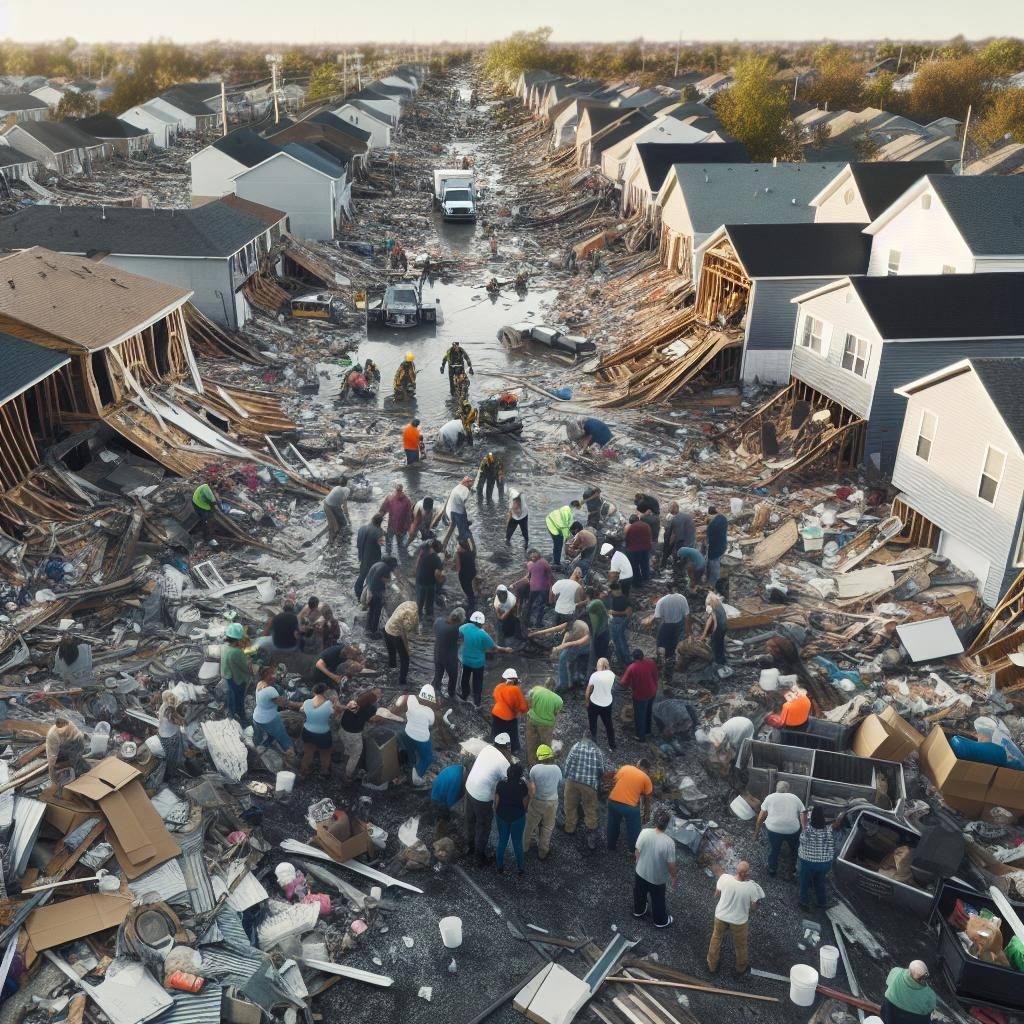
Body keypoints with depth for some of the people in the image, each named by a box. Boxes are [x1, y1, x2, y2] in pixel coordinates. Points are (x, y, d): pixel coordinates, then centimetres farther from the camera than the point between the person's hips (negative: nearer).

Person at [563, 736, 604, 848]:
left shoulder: (577, 745, 12)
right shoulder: (598, 752, 16)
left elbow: (568, 762, 5)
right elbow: (601, 771, 11)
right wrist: (597, 783, 25)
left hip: (573, 780, 0)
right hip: (590, 783, 0)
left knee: (570, 805, 20)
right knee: (590, 809, 11)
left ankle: (570, 828, 35)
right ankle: (592, 833, 9)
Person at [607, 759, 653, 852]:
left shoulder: (625, 767, 8)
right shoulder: (646, 778, 4)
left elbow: (615, 782, 10)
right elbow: (647, 798, 12)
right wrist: (646, 811, 27)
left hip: (613, 802, 3)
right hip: (630, 806, -3)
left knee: (613, 826, 27)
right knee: (633, 830, 19)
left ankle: (611, 846, 42)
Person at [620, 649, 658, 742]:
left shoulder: (632, 668, -27)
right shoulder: (651, 662, -16)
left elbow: (625, 682, -17)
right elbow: (655, 676, -1)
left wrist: (620, 682, 5)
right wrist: (655, 688, 14)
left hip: (640, 695, -5)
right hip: (652, 692, 5)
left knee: (639, 715, 16)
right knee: (648, 712, 27)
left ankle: (641, 736, 31)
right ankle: (647, 731, 46)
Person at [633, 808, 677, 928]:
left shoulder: (644, 832, -24)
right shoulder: (668, 842, -34)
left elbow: (637, 851, -8)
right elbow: (671, 864, -22)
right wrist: (675, 877, -1)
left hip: (640, 872, 3)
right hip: (658, 878, -3)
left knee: (640, 894, 32)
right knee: (658, 900, 25)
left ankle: (638, 911, 57)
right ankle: (661, 921, 48)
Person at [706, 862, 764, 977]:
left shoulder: (724, 878, -25)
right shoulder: (751, 887, -30)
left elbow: (716, 895, -6)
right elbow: (754, 907, -13)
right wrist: (757, 900, 7)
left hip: (721, 916, 2)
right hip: (739, 920, -2)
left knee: (716, 939, 28)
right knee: (740, 945, 27)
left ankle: (712, 966, 47)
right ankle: (741, 968, 51)